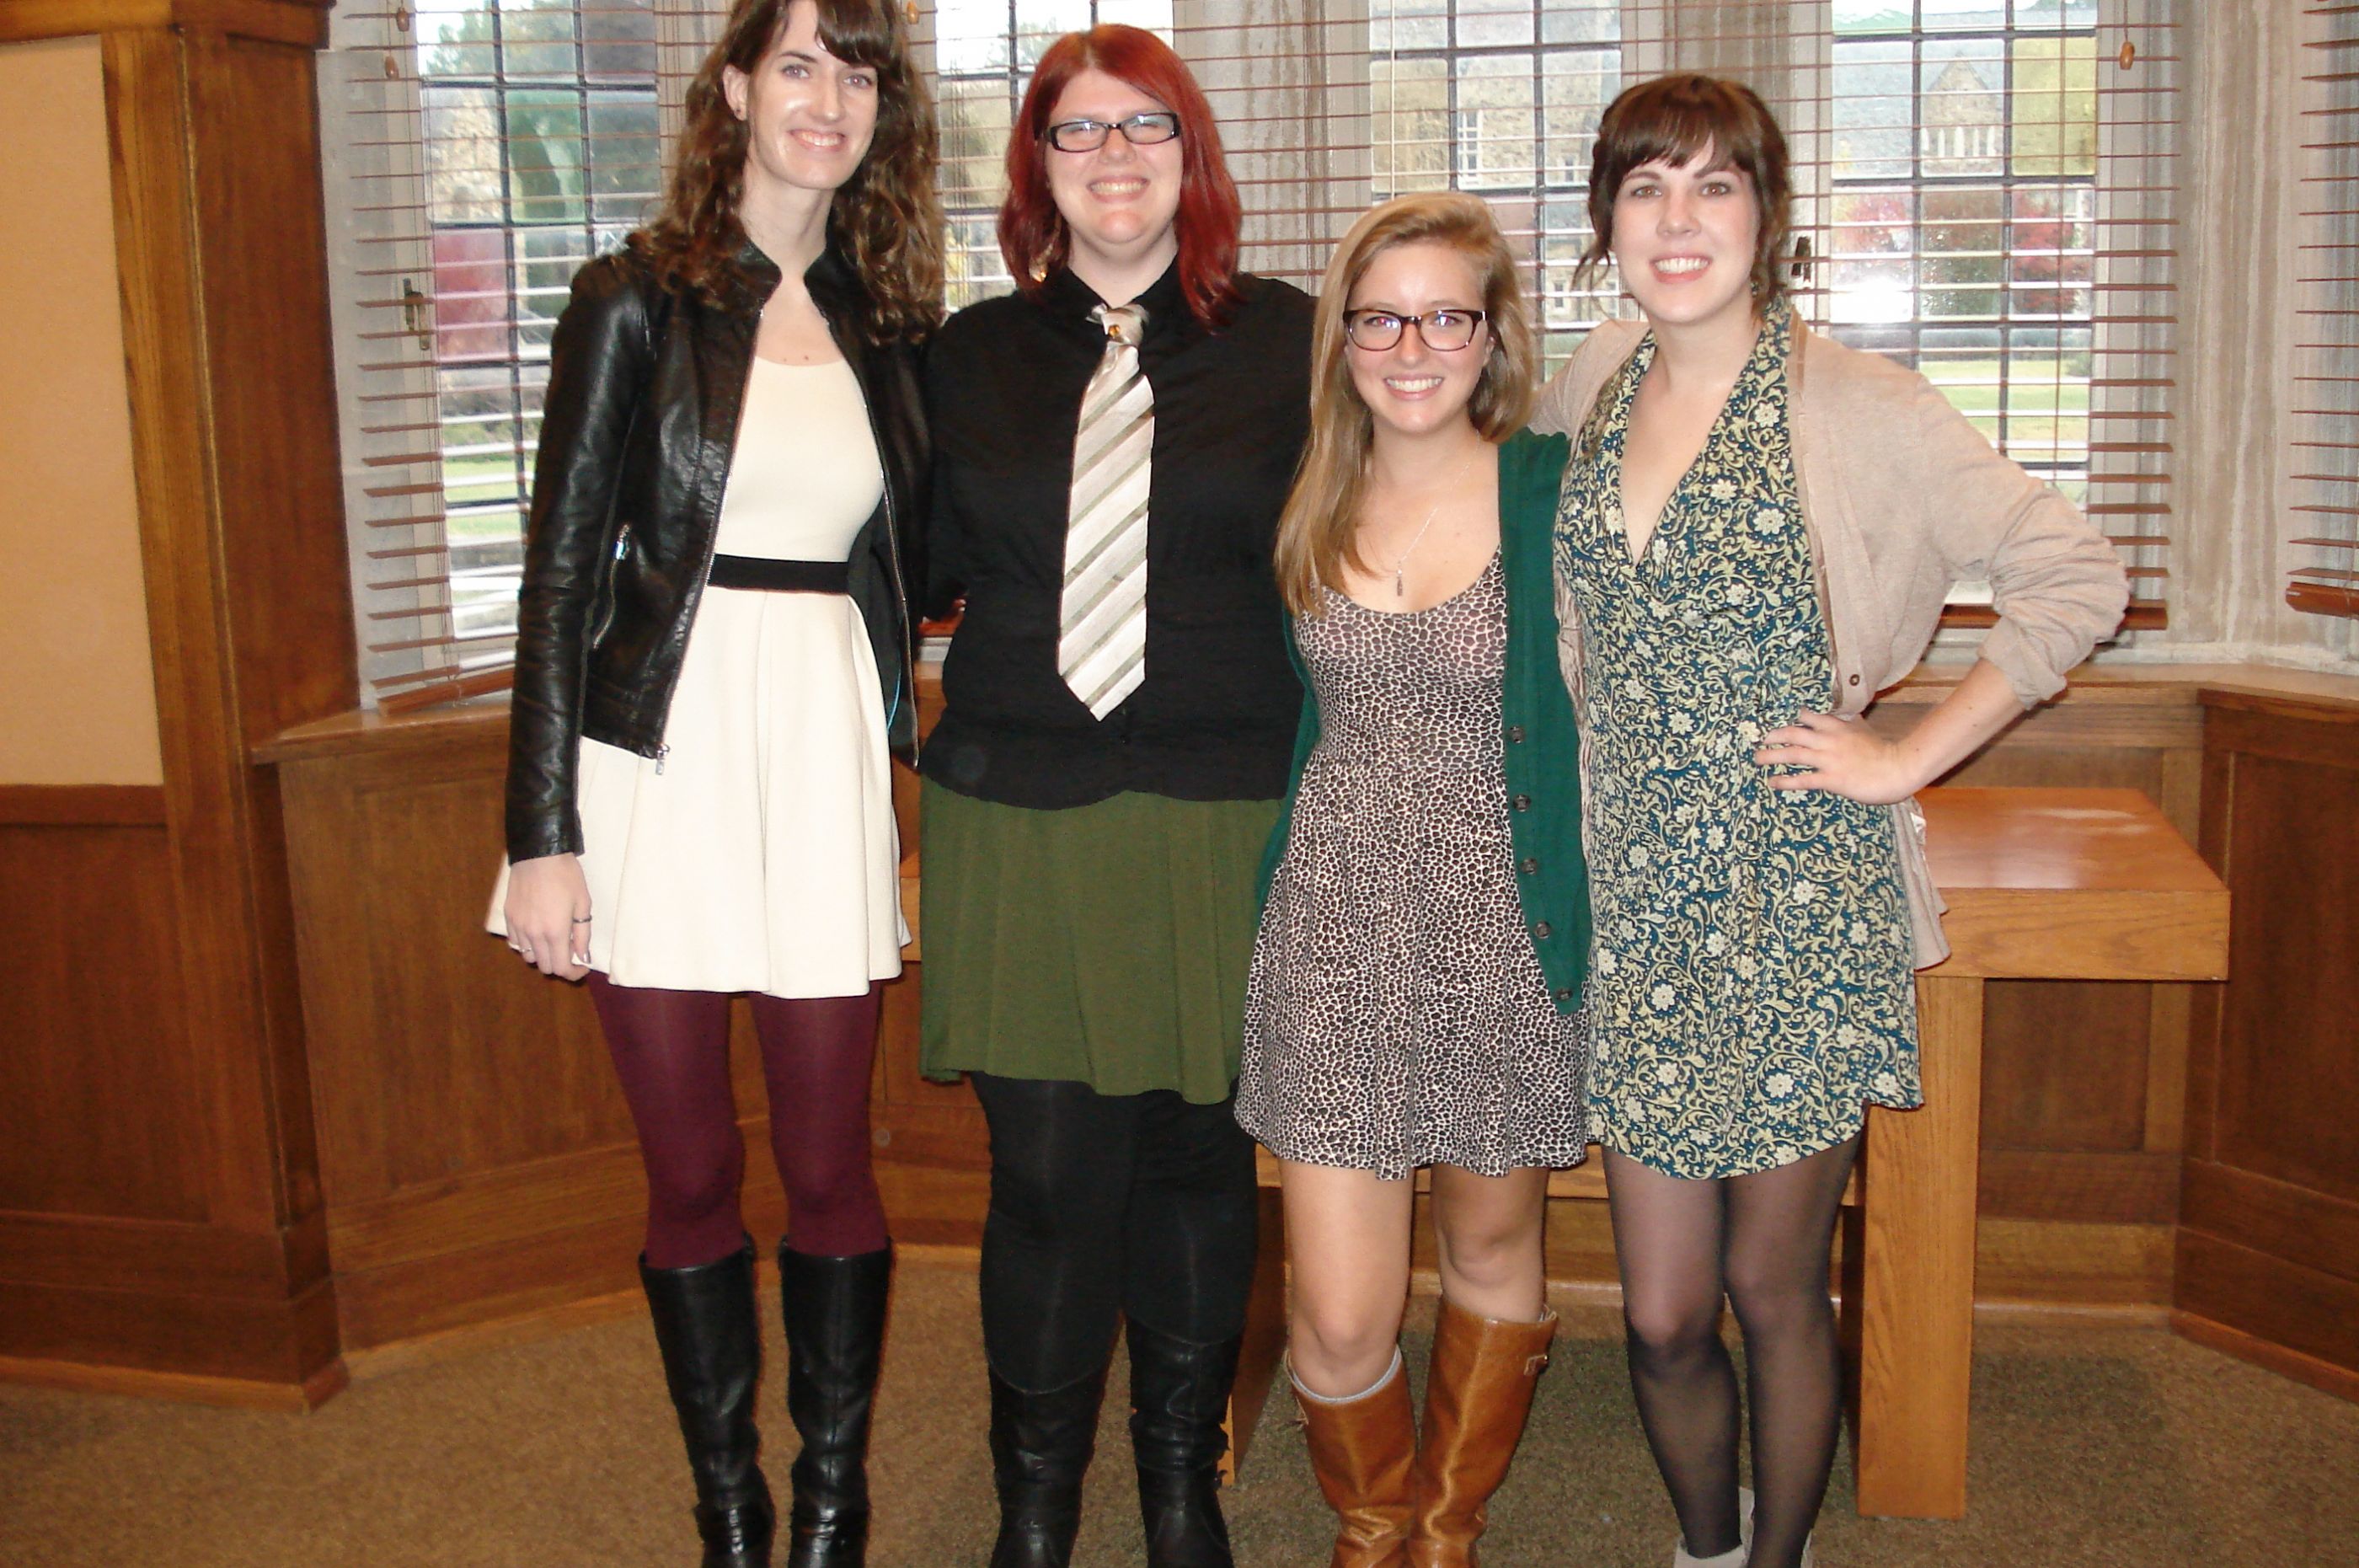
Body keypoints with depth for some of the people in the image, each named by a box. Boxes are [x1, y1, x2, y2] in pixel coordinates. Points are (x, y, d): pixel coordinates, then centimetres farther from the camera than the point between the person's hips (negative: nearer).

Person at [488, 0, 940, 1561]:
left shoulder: (892, 321, 9)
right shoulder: (640, 299, -1)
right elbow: (564, 566, -4)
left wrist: (907, 766, 8)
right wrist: (544, 830, -8)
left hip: (827, 752, 2)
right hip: (662, 754, -2)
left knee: (829, 1163, 7)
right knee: (692, 1171, 7)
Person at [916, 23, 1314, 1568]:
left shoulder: (1284, 339, 4)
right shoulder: (977, 353, 9)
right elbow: (934, 560, 15)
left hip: (1223, 814, 0)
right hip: (1019, 809, 1)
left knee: (1197, 1155, 10)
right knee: (1048, 1169, 3)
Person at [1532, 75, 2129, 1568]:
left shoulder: (1858, 409, -8)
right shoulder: (1599, 382, 6)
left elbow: (2077, 572, -8)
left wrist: (1909, 758, -10)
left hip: (1803, 900, -4)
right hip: (1640, 899, 4)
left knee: (1773, 1286, 9)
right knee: (1664, 1316, 9)